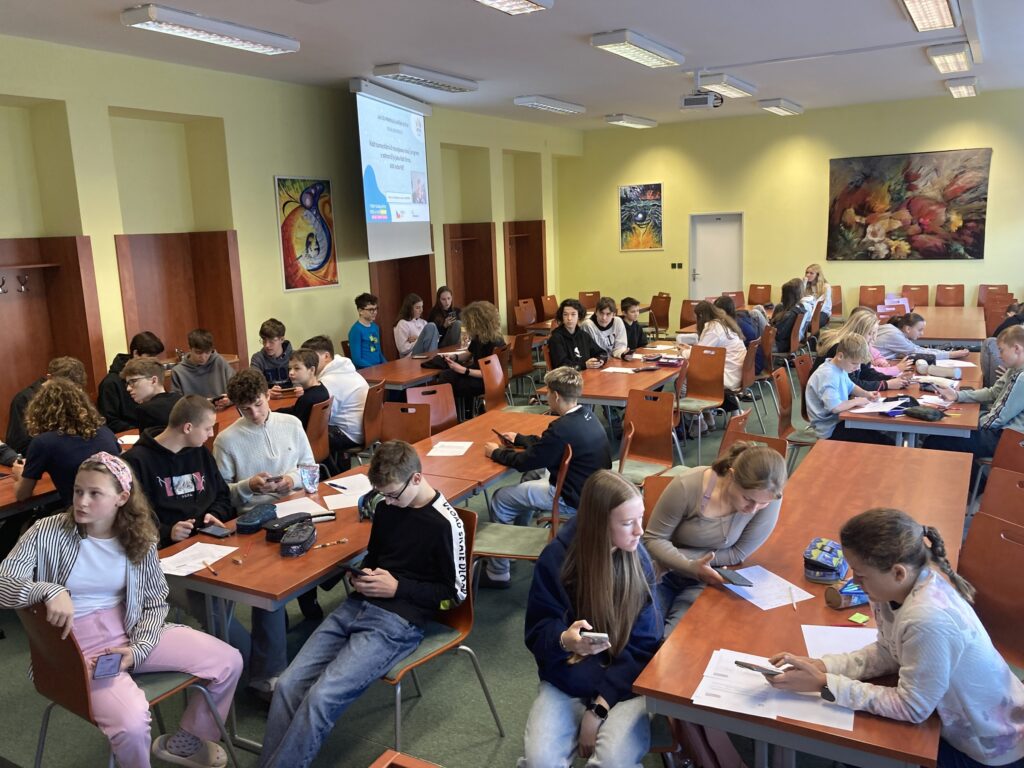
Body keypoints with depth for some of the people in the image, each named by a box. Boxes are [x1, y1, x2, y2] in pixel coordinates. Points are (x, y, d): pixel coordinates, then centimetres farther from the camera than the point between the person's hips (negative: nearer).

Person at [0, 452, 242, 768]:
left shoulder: (140, 538, -1)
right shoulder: (48, 532, -10)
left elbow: (155, 602, 4)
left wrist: (137, 650, -13)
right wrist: (48, 590, -35)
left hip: (131, 633, 4)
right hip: (76, 645, -4)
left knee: (229, 662, -4)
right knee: (132, 722, -33)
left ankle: (185, 741, 24)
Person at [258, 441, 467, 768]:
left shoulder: (445, 523, -10)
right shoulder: (385, 506, 8)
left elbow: (456, 593, -5)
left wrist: (398, 588, -12)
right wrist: (360, 575, 2)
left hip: (397, 622, -7)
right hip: (357, 606, 7)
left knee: (321, 697, -23)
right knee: (288, 685, -9)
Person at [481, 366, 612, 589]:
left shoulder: (563, 428, -28)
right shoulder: (586, 415, 0)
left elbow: (525, 461, -16)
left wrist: (496, 452, 0)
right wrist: (519, 439, 24)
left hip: (574, 499, -9)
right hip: (590, 488, 9)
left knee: (500, 499, 1)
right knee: (533, 475, 30)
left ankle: (497, 574, 11)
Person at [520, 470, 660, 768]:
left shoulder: (638, 560, -9)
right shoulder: (557, 557, -12)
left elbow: (643, 645, -8)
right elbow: (538, 632, -7)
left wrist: (600, 706, -16)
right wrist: (564, 640, -32)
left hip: (624, 684, 0)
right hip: (565, 682, 1)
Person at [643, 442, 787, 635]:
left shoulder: (769, 497, -18)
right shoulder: (687, 486, -24)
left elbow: (738, 554, -11)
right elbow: (653, 539, -14)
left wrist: (671, 556, -17)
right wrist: (692, 567, -32)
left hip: (711, 581, 1)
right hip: (663, 574, -1)